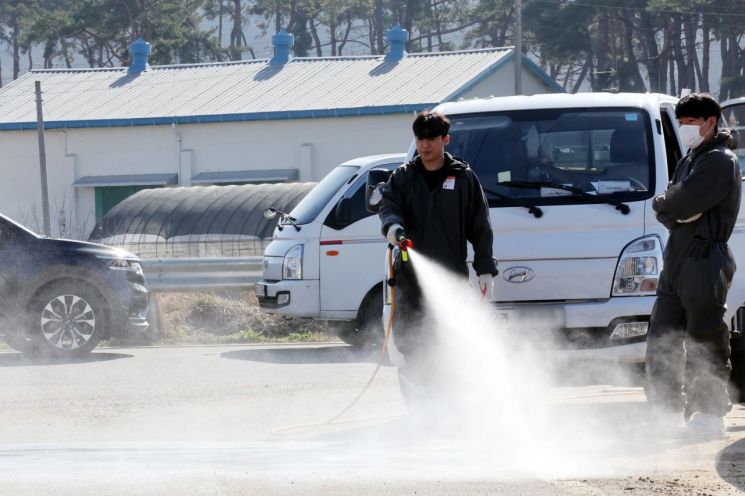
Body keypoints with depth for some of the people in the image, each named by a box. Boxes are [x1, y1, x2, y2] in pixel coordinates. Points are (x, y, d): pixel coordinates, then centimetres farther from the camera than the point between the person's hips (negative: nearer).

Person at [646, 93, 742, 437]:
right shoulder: (688, 161, 21)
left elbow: (683, 202, -19)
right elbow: (667, 213, 12)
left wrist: (663, 203, 0)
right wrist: (675, 211, -9)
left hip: (705, 261, -9)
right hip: (676, 261, 9)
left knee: (705, 343, -6)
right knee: (662, 340, 8)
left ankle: (708, 414, -3)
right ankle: (667, 411, 14)